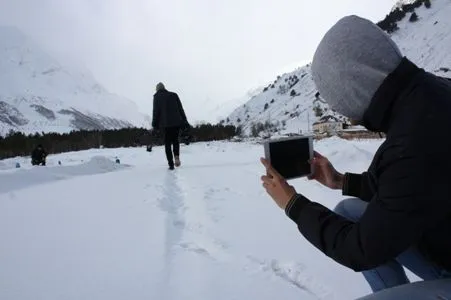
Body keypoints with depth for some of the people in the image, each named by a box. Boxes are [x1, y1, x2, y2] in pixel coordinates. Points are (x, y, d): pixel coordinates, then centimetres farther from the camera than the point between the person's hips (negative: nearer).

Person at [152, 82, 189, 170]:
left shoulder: (157, 97, 4)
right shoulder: (174, 95, 11)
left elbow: (156, 111, -2)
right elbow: (180, 109, 7)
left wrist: (155, 124, 2)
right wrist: (184, 121, 8)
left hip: (165, 124, -2)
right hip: (176, 122, 2)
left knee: (167, 143, 7)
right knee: (175, 140, 20)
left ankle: (171, 164, 1)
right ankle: (177, 156, -6)